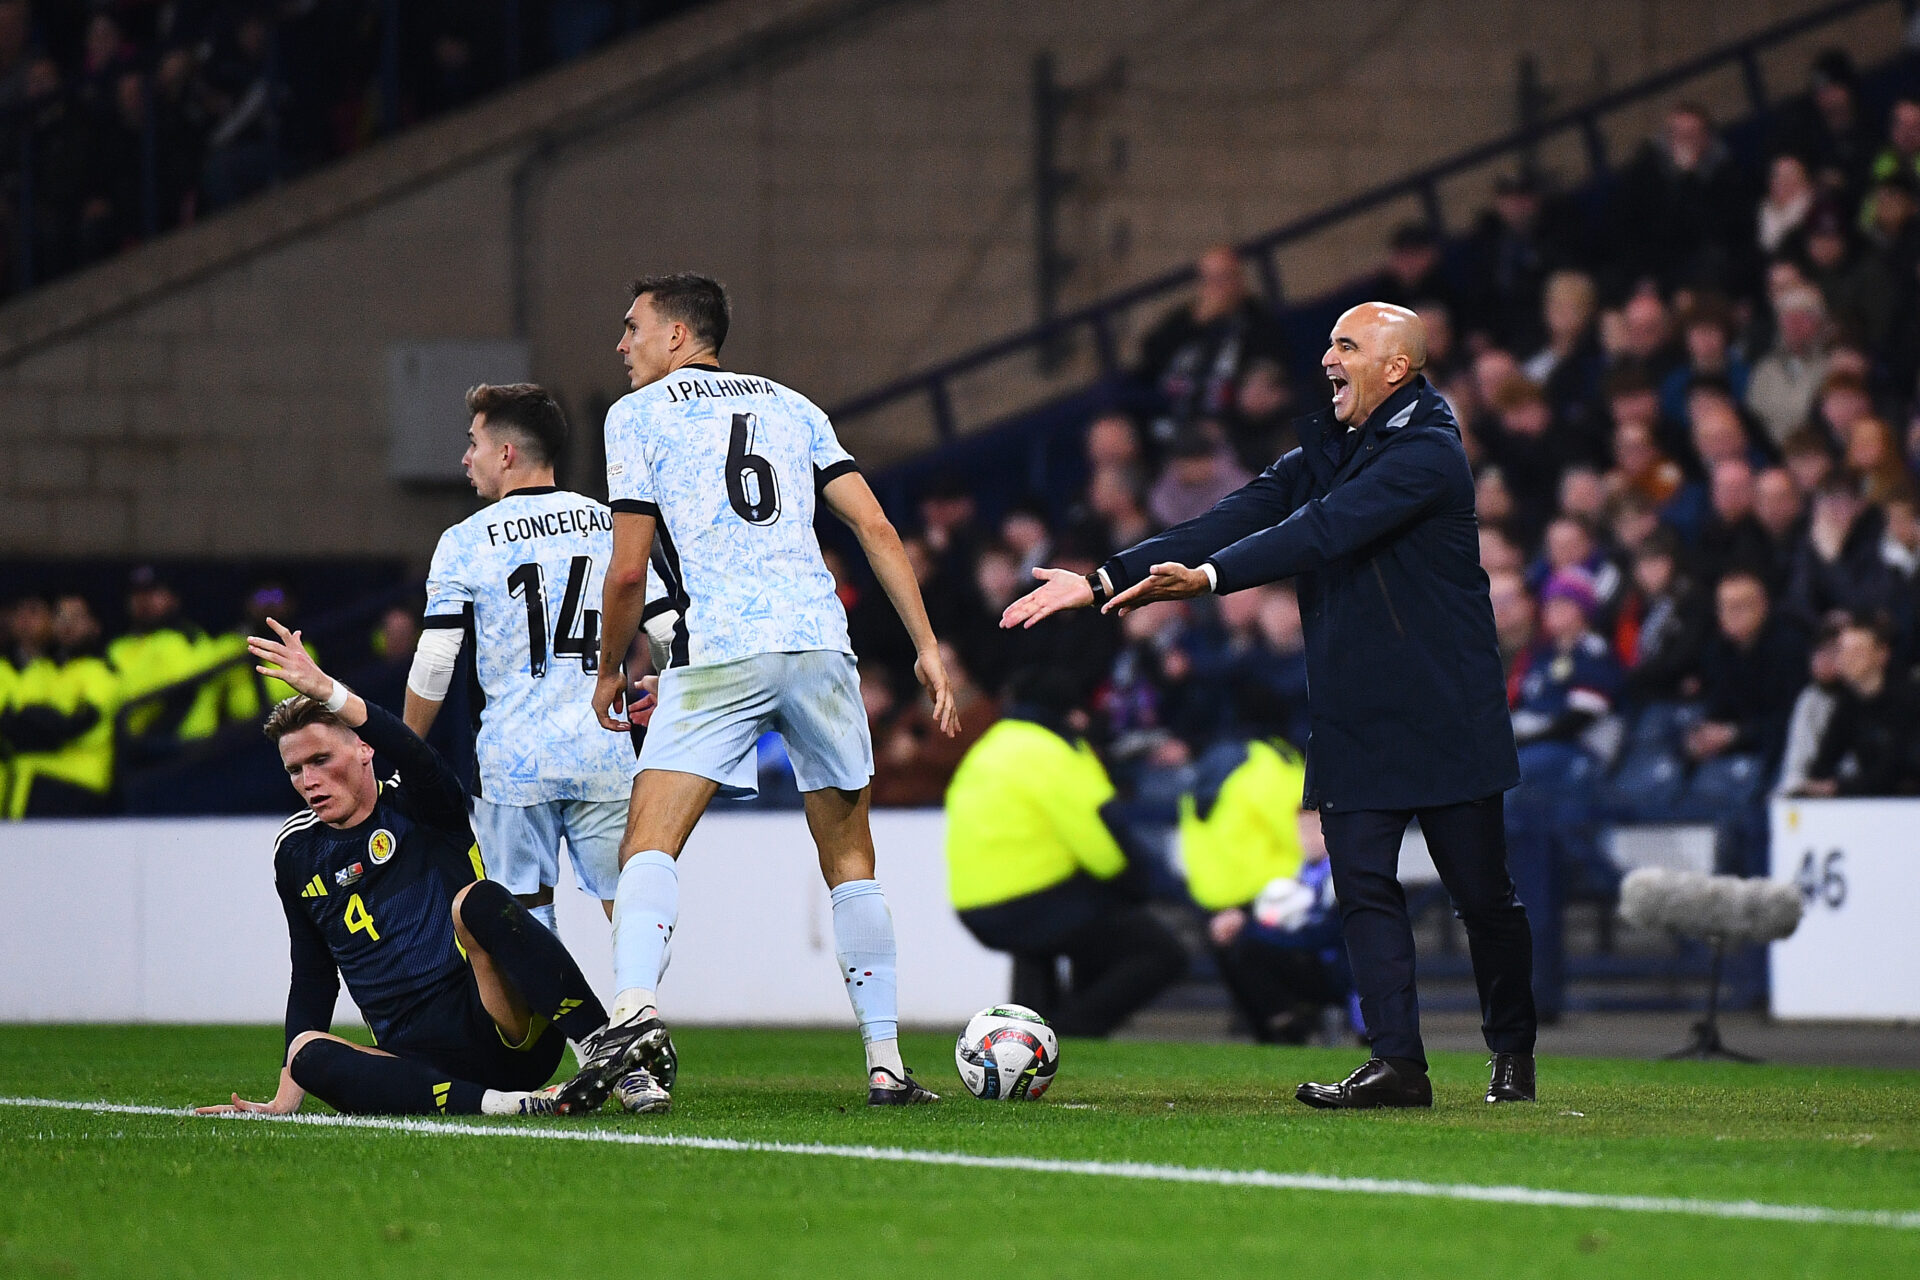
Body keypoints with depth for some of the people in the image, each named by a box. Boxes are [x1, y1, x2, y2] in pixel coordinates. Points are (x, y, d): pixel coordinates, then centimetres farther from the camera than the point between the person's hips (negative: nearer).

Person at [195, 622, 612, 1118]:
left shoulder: (416, 806, 4)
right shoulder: (297, 851, 17)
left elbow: (418, 761, -22)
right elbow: (312, 981, 23)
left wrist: (327, 692, -35)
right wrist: (285, 1099, 14)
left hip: (512, 1036, -3)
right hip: (426, 1062, 3)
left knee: (477, 901, -31)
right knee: (311, 1057, -28)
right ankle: (498, 1103, -40)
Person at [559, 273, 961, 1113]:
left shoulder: (639, 414, 10)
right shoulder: (790, 405, 22)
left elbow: (628, 571, 5)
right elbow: (874, 526, 12)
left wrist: (610, 672, 20)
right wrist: (926, 647, 13)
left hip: (719, 653, -4)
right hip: (820, 642, 4)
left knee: (650, 845, -8)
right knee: (850, 861, 13)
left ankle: (633, 1009, -32)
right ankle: (886, 1063, 10)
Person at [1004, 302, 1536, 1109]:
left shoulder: (1427, 453, -13)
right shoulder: (1322, 456, 12)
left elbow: (1322, 532, -25)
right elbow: (1229, 525, 6)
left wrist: (1208, 576, -33)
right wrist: (1102, 583, -4)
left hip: (1443, 720, -7)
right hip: (1355, 722, 7)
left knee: (1481, 892, 3)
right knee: (1363, 886, -5)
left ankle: (1513, 1055, 20)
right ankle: (1397, 1063, -7)